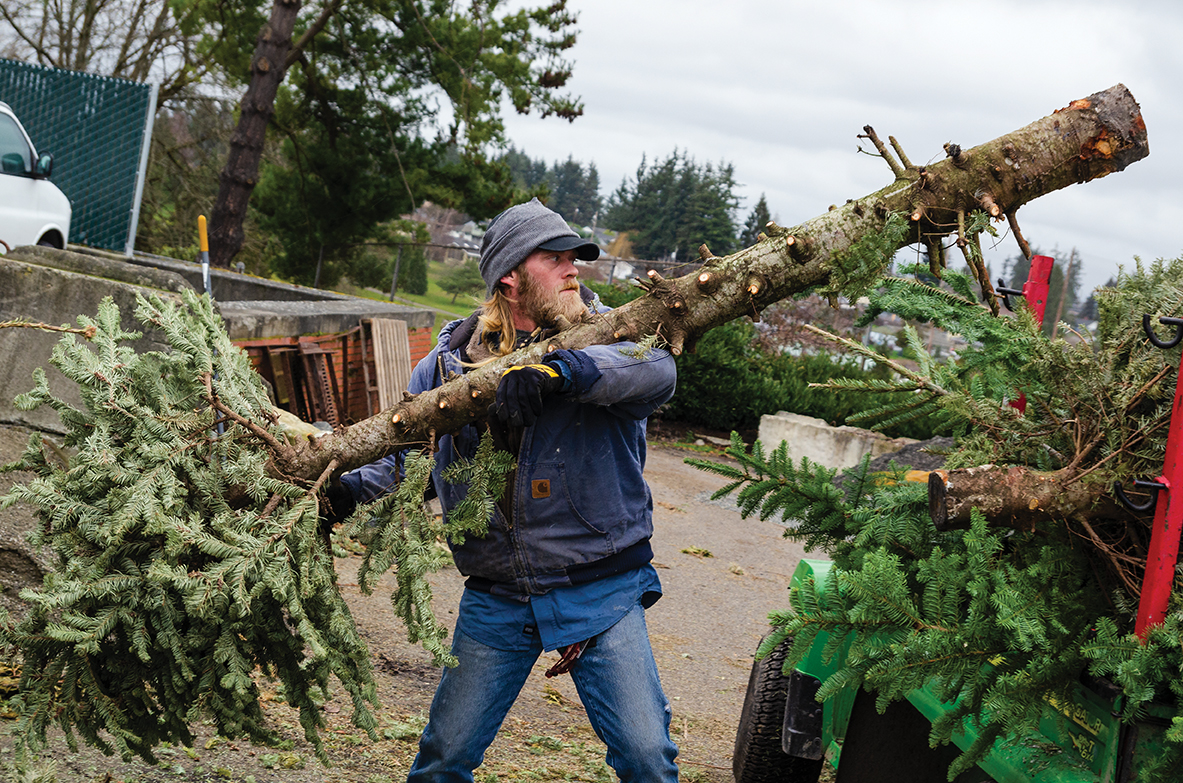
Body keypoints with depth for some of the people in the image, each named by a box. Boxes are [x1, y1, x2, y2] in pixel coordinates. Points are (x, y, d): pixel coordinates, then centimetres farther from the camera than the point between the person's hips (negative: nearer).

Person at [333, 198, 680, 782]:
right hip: (495, 598, 2)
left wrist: (554, 370, -39)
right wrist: (346, 487, -7)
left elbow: (657, 371, -26)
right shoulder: (450, 360, 4)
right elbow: (406, 456, 13)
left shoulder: (603, 339, -2)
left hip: (602, 593, -2)